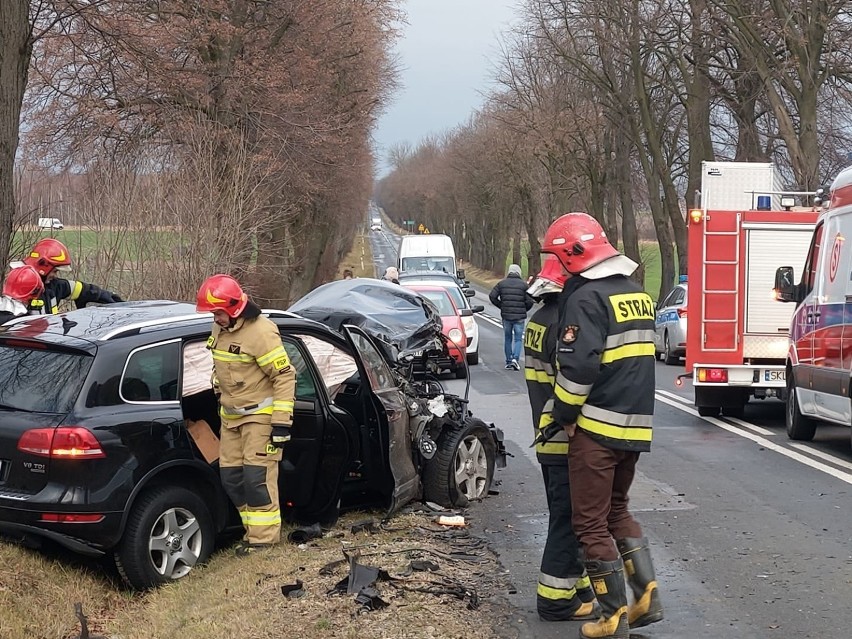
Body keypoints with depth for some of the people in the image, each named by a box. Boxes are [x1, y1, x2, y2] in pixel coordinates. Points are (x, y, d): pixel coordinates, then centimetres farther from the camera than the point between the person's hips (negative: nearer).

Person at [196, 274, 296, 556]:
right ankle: (255, 530, 18)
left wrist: (281, 422, -20)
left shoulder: (260, 332, -21)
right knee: (231, 477, 7)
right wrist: (222, 403, 25)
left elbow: (284, 375, -19)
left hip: (260, 414, -8)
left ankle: (263, 539, -3)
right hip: (231, 415, 8)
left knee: (256, 477, -11)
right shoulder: (220, 328, 4)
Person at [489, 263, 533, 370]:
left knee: (507, 339, 12)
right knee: (518, 339, 4)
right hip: (519, 317, -2)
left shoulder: (502, 283, 3)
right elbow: (529, 301, -9)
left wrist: (501, 306, 7)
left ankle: (508, 362, 13)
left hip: (506, 316, 2)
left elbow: (492, 296, -3)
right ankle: (515, 358, -15)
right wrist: (524, 310, 9)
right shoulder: (523, 284, -3)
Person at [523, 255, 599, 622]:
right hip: (568, 440, -10)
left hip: (547, 436, 10)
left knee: (565, 516, 18)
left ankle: (575, 584, 28)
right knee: (568, 519, -2)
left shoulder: (540, 319, 12)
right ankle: (555, 599, 3)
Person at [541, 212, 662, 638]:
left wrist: (563, 414, -8)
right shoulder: (636, 292, 13)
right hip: (636, 423, 9)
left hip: (597, 427, -8)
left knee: (591, 522, 1)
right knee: (617, 509, 22)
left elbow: (579, 367, -21)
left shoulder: (586, 297, -15)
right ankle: (647, 595, 15)